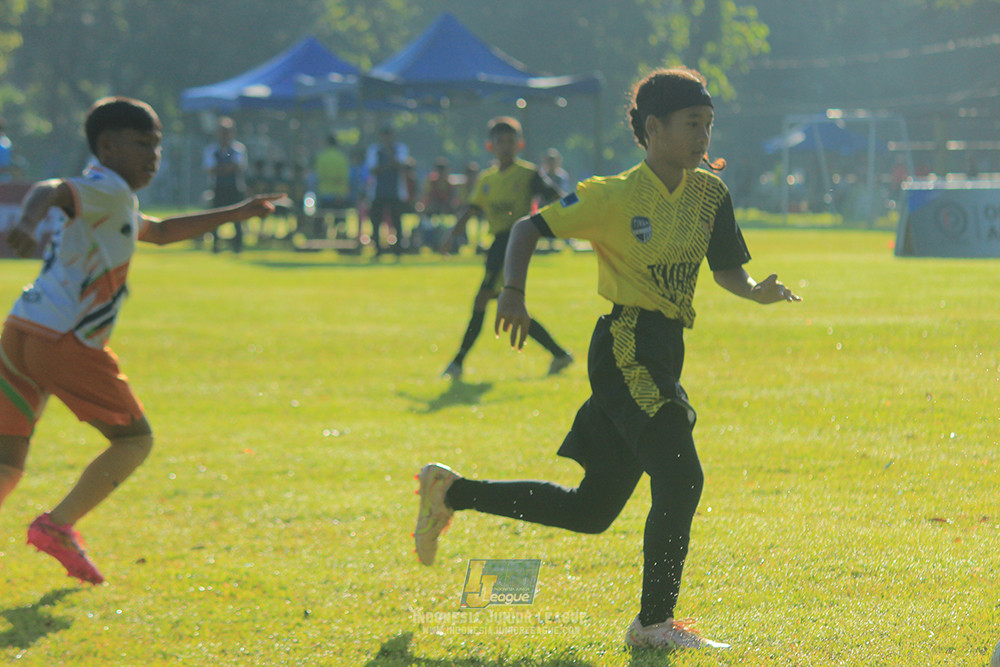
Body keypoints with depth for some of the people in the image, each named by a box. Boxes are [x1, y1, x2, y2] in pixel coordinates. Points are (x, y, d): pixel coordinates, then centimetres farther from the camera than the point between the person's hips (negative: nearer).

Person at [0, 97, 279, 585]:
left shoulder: (118, 207, 27)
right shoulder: (107, 190, -4)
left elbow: (160, 232, 45)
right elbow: (49, 190, -24)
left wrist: (236, 214, 48)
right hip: (61, 339, -9)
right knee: (135, 440, 6)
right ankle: (58, 526, -4)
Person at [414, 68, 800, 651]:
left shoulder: (709, 193, 7)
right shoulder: (615, 196, -11)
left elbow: (728, 271, 10)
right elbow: (530, 228, -7)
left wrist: (759, 292, -12)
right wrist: (514, 292, -23)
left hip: (665, 353, 7)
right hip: (626, 350, -7)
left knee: (590, 511, 13)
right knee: (680, 477, -17)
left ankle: (452, 491, 29)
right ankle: (655, 622, -5)